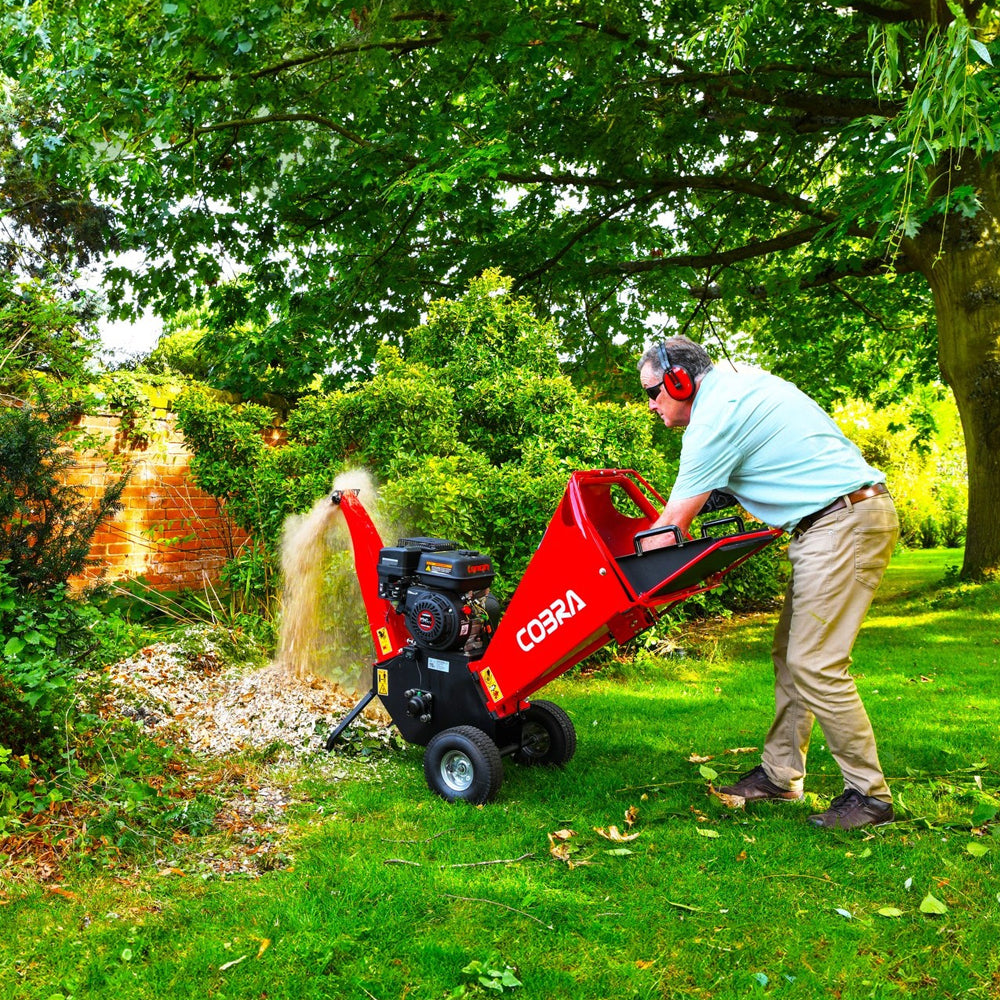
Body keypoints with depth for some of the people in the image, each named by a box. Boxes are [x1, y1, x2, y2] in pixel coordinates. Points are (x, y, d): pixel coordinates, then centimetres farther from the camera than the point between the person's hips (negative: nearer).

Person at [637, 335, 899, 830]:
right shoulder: (739, 382, 14)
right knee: (789, 654, 12)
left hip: (845, 523, -10)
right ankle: (779, 775, 20)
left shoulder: (716, 415, -15)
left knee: (815, 666, -9)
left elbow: (669, 530, -13)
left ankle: (870, 795, 3)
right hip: (829, 522, 10)